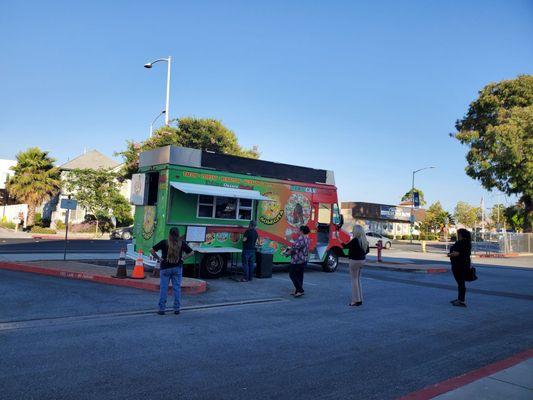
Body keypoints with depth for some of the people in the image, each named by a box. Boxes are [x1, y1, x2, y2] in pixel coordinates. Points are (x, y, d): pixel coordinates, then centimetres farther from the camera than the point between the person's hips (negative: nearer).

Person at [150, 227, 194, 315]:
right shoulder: (182, 243, -3)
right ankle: (177, 309, 12)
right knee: (177, 288, 8)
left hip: (165, 268, -1)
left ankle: (162, 309, 10)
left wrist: (158, 258, 1)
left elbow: (151, 250, -7)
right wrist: (183, 258, 6)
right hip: (177, 268, 1)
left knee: (163, 288, 6)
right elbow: (191, 253, 3)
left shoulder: (164, 243, -7)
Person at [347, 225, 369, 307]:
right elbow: (367, 251, 16)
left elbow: (345, 246, -17)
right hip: (362, 260, 9)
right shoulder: (364, 241, 7)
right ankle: (360, 299, 23)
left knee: (354, 279, 0)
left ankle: (356, 300, 2)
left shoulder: (355, 240, -19)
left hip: (354, 261, -9)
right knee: (358, 279, 18)